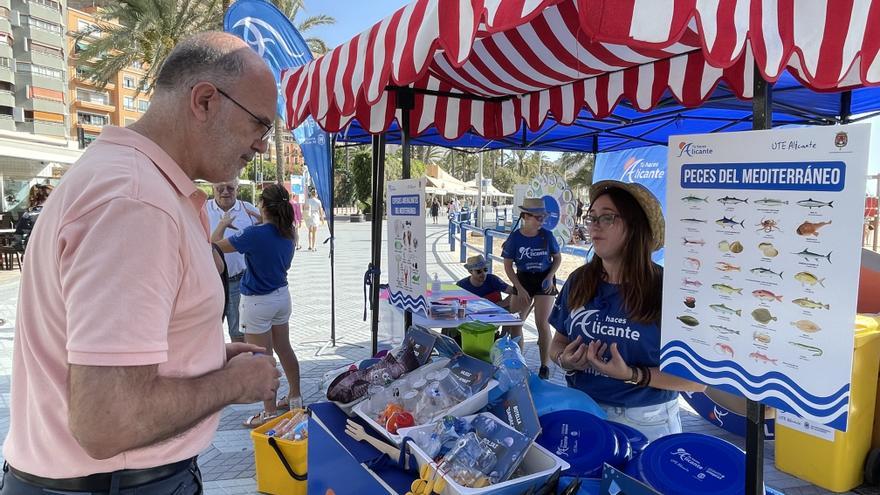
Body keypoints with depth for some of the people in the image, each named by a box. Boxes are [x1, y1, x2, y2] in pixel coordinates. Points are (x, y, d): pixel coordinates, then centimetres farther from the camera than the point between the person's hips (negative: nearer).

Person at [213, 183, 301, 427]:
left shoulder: (255, 234, -23)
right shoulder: (288, 233, -2)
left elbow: (215, 244, -12)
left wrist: (224, 223, 5)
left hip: (258, 302, -7)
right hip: (282, 296, 7)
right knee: (284, 349, 19)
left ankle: (269, 413, 13)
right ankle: (295, 398, 33)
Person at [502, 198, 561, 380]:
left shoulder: (547, 235, -9)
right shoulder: (514, 238, -10)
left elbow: (557, 258, 5)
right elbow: (508, 265, -4)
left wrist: (550, 276, -11)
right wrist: (520, 289, -8)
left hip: (544, 280, -1)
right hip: (523, 279, 1)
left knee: (542, 322, -6)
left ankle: (545, 365, 8)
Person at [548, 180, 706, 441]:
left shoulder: (666, 291, -14)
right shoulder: (578, 282, -1)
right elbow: (558, 342, 10)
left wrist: (632, 375, -26)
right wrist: (565, 360, -12)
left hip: (645, 422, -4)